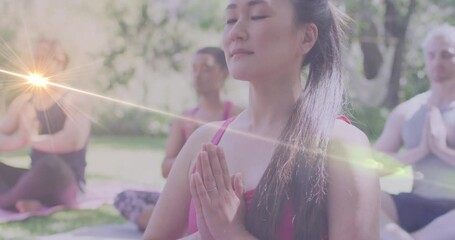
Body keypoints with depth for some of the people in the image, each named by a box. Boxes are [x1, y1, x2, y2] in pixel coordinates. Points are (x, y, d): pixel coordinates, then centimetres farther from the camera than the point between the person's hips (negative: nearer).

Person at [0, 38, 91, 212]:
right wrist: (21, 139, -15)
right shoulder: (23, 102, 9)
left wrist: (33, 139, -11)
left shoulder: (72, 102, -9)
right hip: (37, 181, 7)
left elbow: (70, 141, -27)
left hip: (63, 184, -6)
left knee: (51, 163, -38)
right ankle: (25, 203, -31)